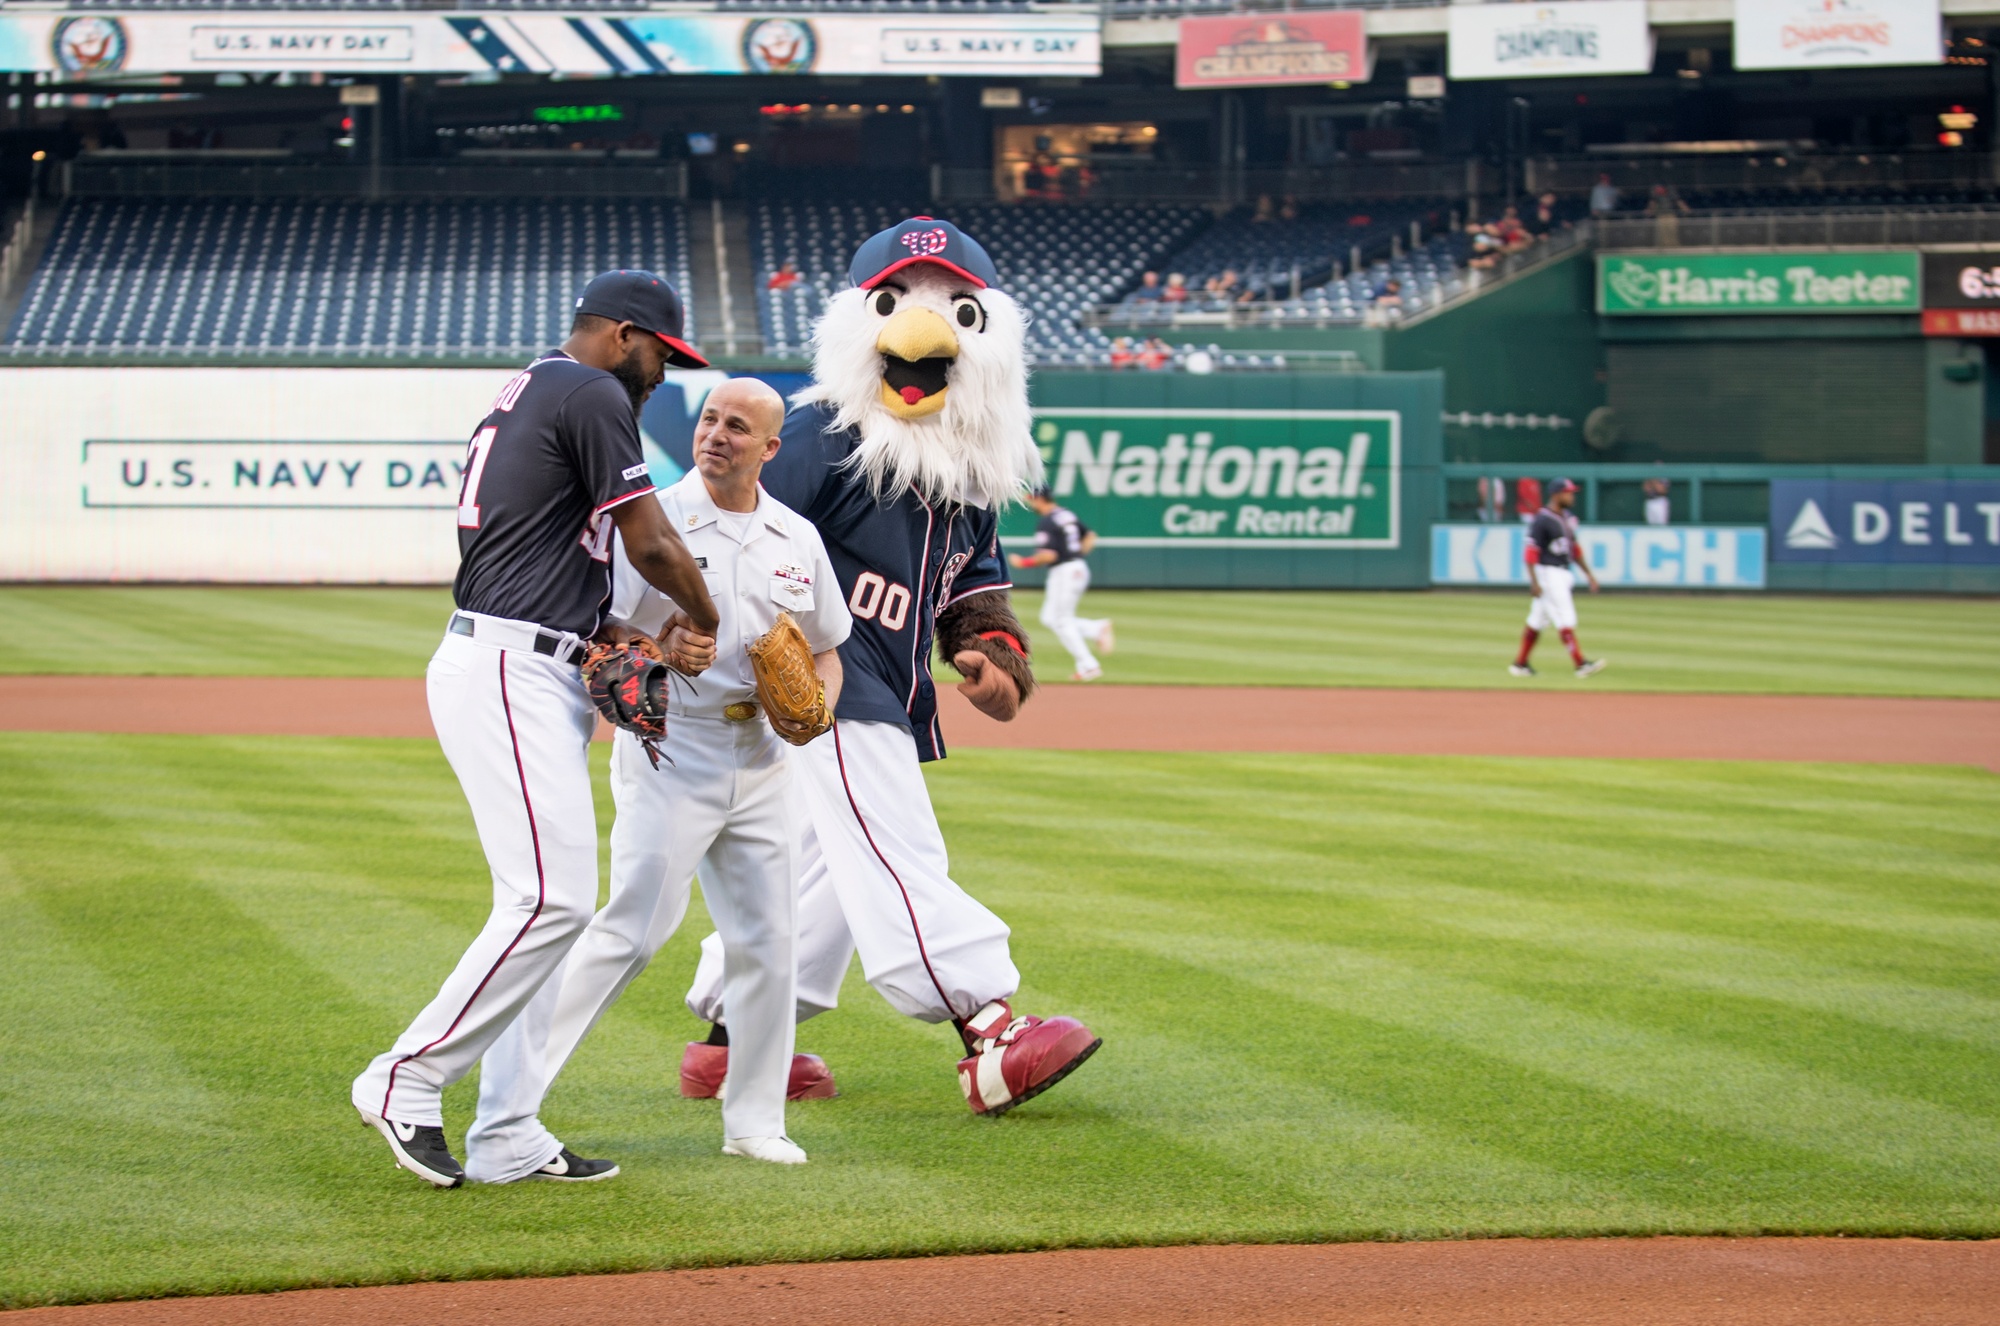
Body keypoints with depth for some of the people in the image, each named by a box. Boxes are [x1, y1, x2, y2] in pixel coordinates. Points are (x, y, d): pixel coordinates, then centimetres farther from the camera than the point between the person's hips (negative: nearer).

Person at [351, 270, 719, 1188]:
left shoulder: (521, 398, 24)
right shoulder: (592, 396, -7)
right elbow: (650, 542, -8)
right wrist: (711, 623, 10)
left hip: (534, 678, 11)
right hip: (510, 674, -11)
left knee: (551, 904, 9)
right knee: (553, 899, -15)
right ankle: (405, 1082, -12)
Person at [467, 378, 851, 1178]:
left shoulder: (798, 539, 10)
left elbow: (825, 652, 20)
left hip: (761, 756, 6)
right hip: (670, 750, -6)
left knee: (767, 938, 8)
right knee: (634, 926, -16)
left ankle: (754, 1119, 22)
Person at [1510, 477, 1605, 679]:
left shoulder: (1568, 518, 14)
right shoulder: (1542, 520, -13)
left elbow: (1574, 549, 21)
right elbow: (1531, 551, -16)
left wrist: (1589, 573, 18)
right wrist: (1534, 582, -22)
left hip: (1564, 575, 9)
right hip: (1547, 573, -9)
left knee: (1537, 622, 13)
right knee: (1566, 620, -13)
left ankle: (1519, 664, 19)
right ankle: (1580, 664, -17)